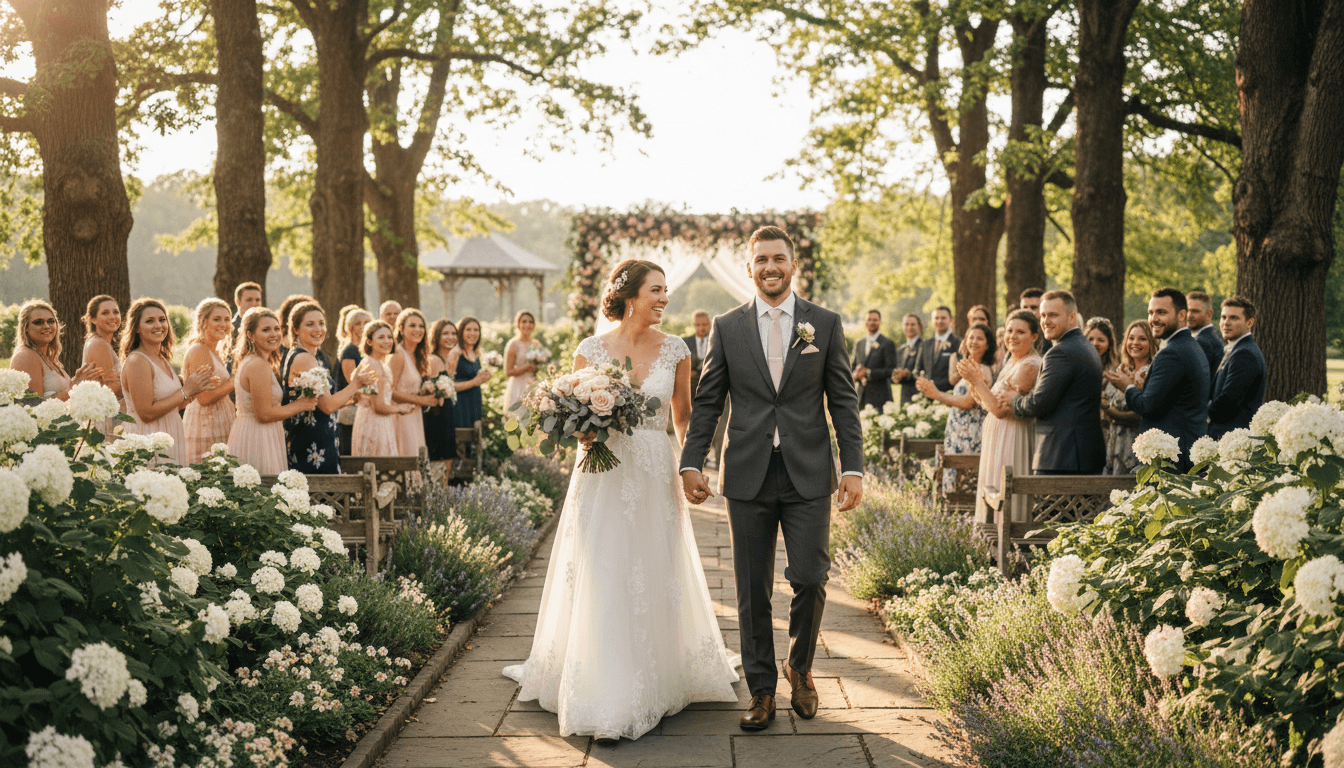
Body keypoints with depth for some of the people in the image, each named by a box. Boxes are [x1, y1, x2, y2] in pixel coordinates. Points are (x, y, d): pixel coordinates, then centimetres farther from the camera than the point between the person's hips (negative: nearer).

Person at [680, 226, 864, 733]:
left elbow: (844, 401, 4)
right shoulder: (728, 328, 6)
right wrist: (691, 463, -2)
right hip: (748, 476, 1)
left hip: (808, 475, -1)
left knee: (810, 579, -5)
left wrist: (853, 467, -4)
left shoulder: (825, 324, 4)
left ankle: (800, 668, 22)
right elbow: (707, 402, 7)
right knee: (752, 592, 5)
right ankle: (761, 690, 18)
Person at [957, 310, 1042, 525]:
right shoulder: (1013, 362, 15)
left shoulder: (1029, 366, -16)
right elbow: (993, 406, 15)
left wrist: (978, 382, -15)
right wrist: (977, 383, 4)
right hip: (999, 439, 10)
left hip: (1012, 442, -10)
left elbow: (1001, 410, -20)